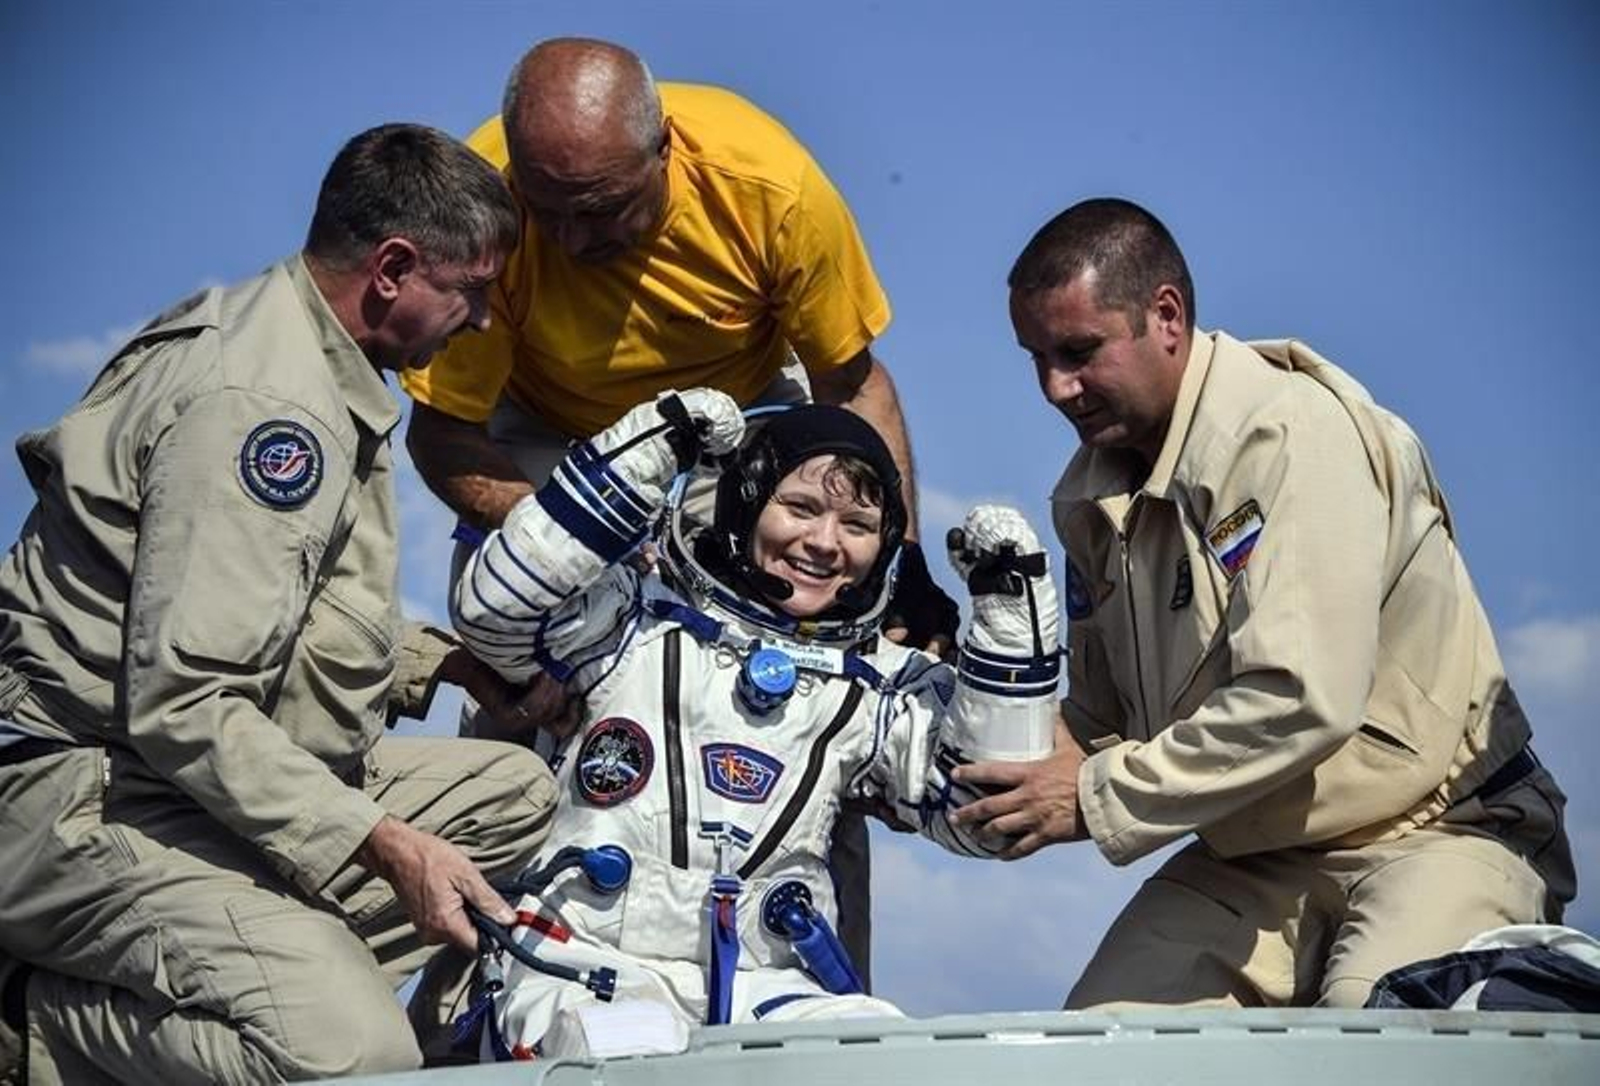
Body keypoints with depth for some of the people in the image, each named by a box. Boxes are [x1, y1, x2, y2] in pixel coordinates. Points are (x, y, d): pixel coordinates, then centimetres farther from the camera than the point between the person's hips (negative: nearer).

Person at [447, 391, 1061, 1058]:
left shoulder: (883, 690, 18)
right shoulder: (640, 620, 11)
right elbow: (493, 609, -5)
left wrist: (1009, 611, 5)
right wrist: (648, 454, -7)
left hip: (766, 990, 3)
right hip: (593, 970, -3)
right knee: (636, 1054, -40)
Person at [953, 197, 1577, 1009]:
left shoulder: (1297, 432, -19)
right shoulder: (1091, 492, 7)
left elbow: (1302, 700, -28)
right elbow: (1101, 720, 13)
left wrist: (1101, 796, -20)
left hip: (1436, 829, -6)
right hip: (1253, 863, 6)